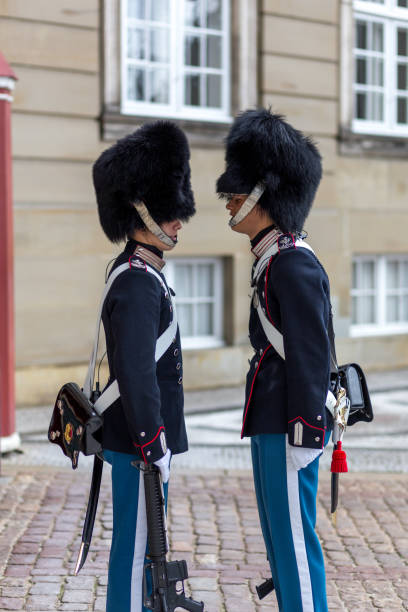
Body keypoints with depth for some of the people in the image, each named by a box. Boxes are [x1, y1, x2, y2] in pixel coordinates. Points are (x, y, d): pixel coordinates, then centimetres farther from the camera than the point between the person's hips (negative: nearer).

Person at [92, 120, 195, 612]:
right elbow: (136, 372, -26)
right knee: (136, 546, -1)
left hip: (136, 437, 10)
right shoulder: (138, 284, -20)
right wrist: (154, 443, -22)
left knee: (137, 543, 17)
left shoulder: (140, 273, 13)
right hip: (139, 442, -10)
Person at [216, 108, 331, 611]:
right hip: (268, 421, 10)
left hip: (288, 427, -10)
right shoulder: (274, 261, 14)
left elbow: (312, 355, -20)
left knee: (294, 538, -2)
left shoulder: (295, 266, -17)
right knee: (278, 534, 16)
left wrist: (306, 433, -20)